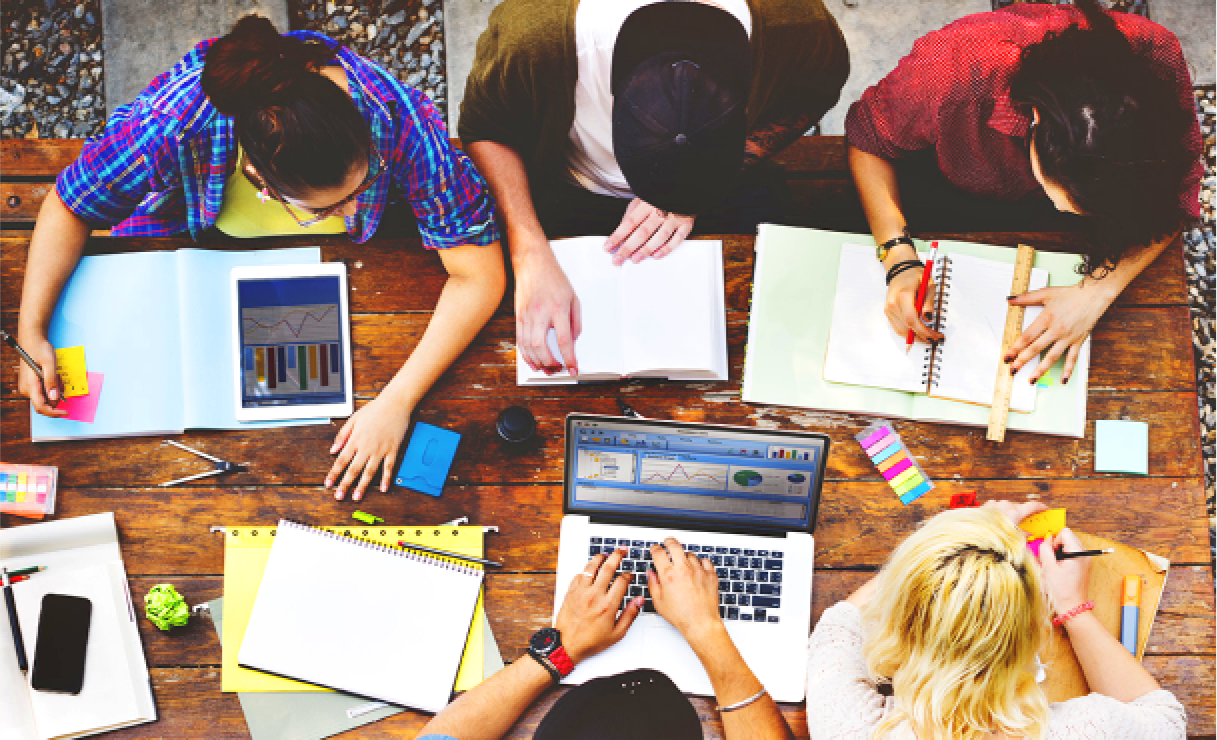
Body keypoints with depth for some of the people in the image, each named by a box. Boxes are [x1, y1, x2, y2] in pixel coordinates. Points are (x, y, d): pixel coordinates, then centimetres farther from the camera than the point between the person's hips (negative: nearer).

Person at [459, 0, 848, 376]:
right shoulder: (536, 32, -39)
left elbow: (807, 102, -10)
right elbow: (483, 128, -19)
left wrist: (692, 200, -22)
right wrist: (531, 255, -35)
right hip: (573, 186, -2)